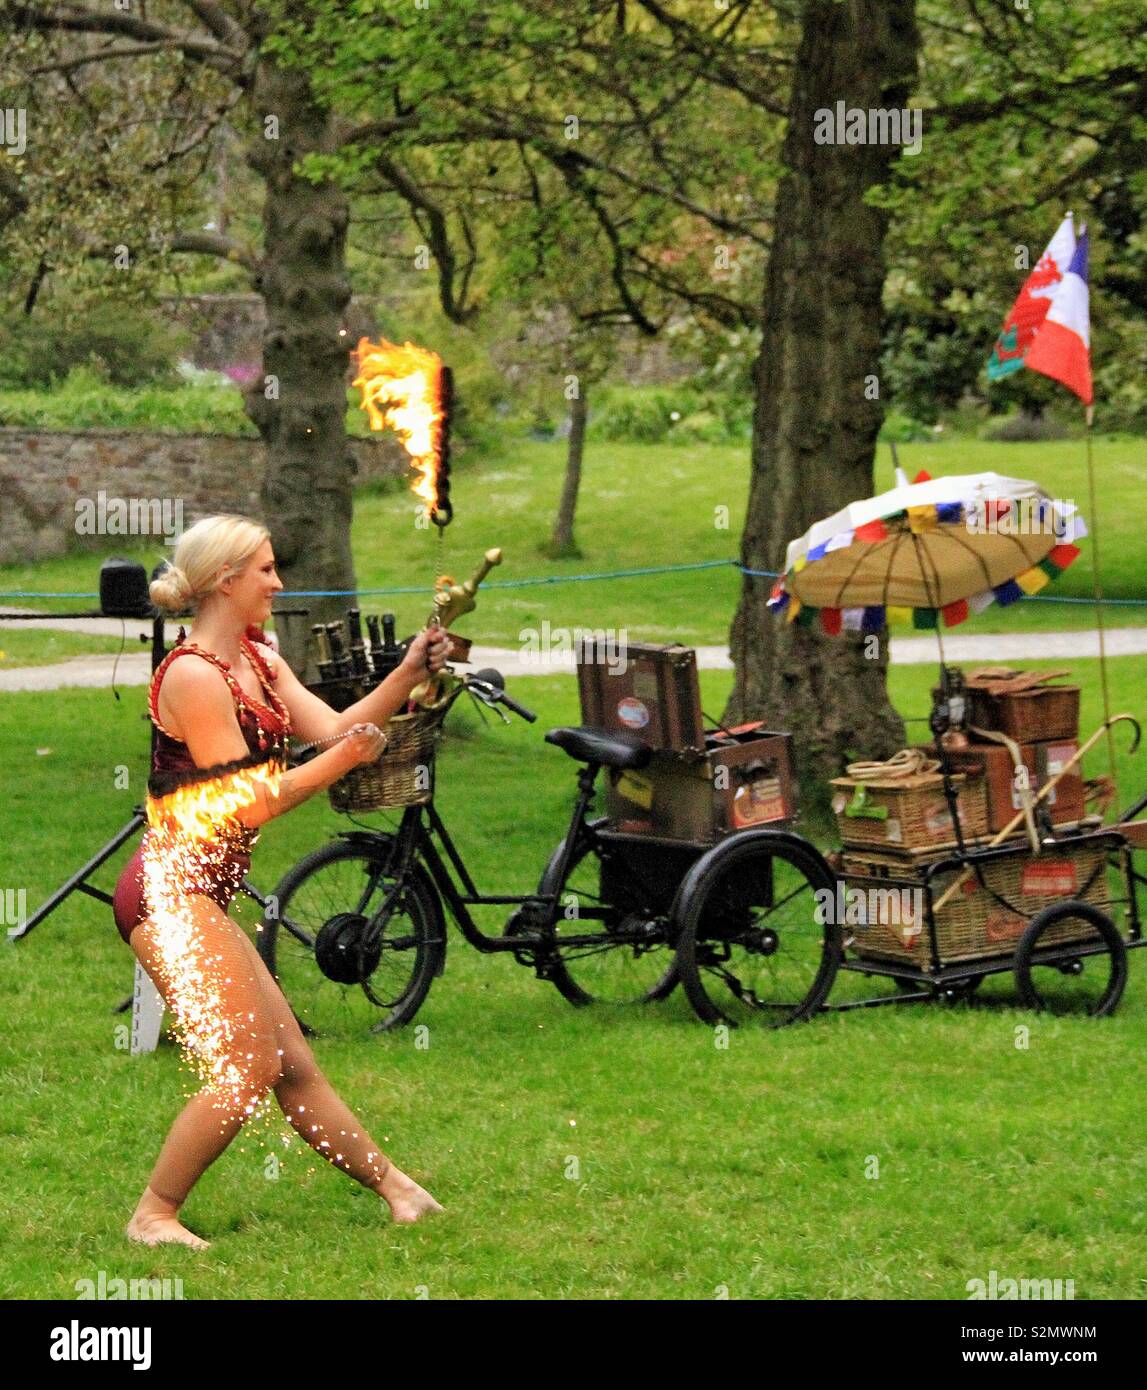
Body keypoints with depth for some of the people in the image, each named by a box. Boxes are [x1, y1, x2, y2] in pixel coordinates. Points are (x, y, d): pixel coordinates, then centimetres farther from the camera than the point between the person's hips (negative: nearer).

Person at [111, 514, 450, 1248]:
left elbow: (332, 727, 4)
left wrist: (408, 676, -5)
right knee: (248, 1068, -9)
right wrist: (342, 761, -14)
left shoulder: (259, 661, 14)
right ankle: (154, 1215, -1)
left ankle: (396, 1187, 17)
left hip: (200, 898, 10)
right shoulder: (193, 676, -16)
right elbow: (246, 804, -16)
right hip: (170, 891, -10)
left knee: (293, 1064, 13)